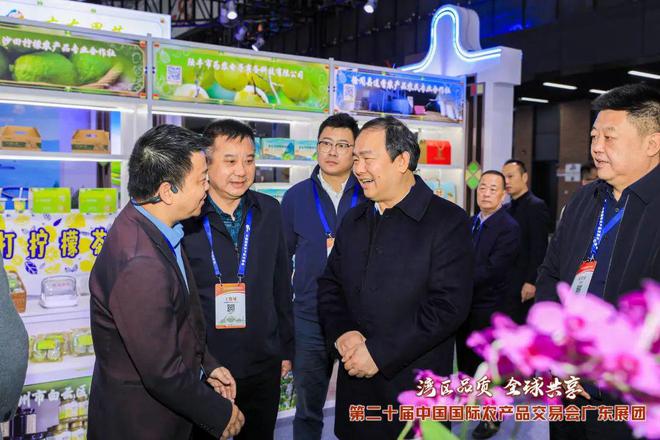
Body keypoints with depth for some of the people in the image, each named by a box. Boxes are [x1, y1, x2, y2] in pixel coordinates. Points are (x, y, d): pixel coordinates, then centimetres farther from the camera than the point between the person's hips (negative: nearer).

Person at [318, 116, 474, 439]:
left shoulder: (448, 221, -10)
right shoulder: (353, 220, 10)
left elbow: (448, 305, -18)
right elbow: (329, 287, 11)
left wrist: (379, 352, -18)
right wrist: (342, 332, -9)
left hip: (416, 388, -5)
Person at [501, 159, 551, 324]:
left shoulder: (536, 206, -7)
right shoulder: (506, 208, 15)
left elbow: (539, 249, -14)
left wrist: (531, 281, -19)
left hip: (524, 286, -7)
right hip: (506, 284, 7)